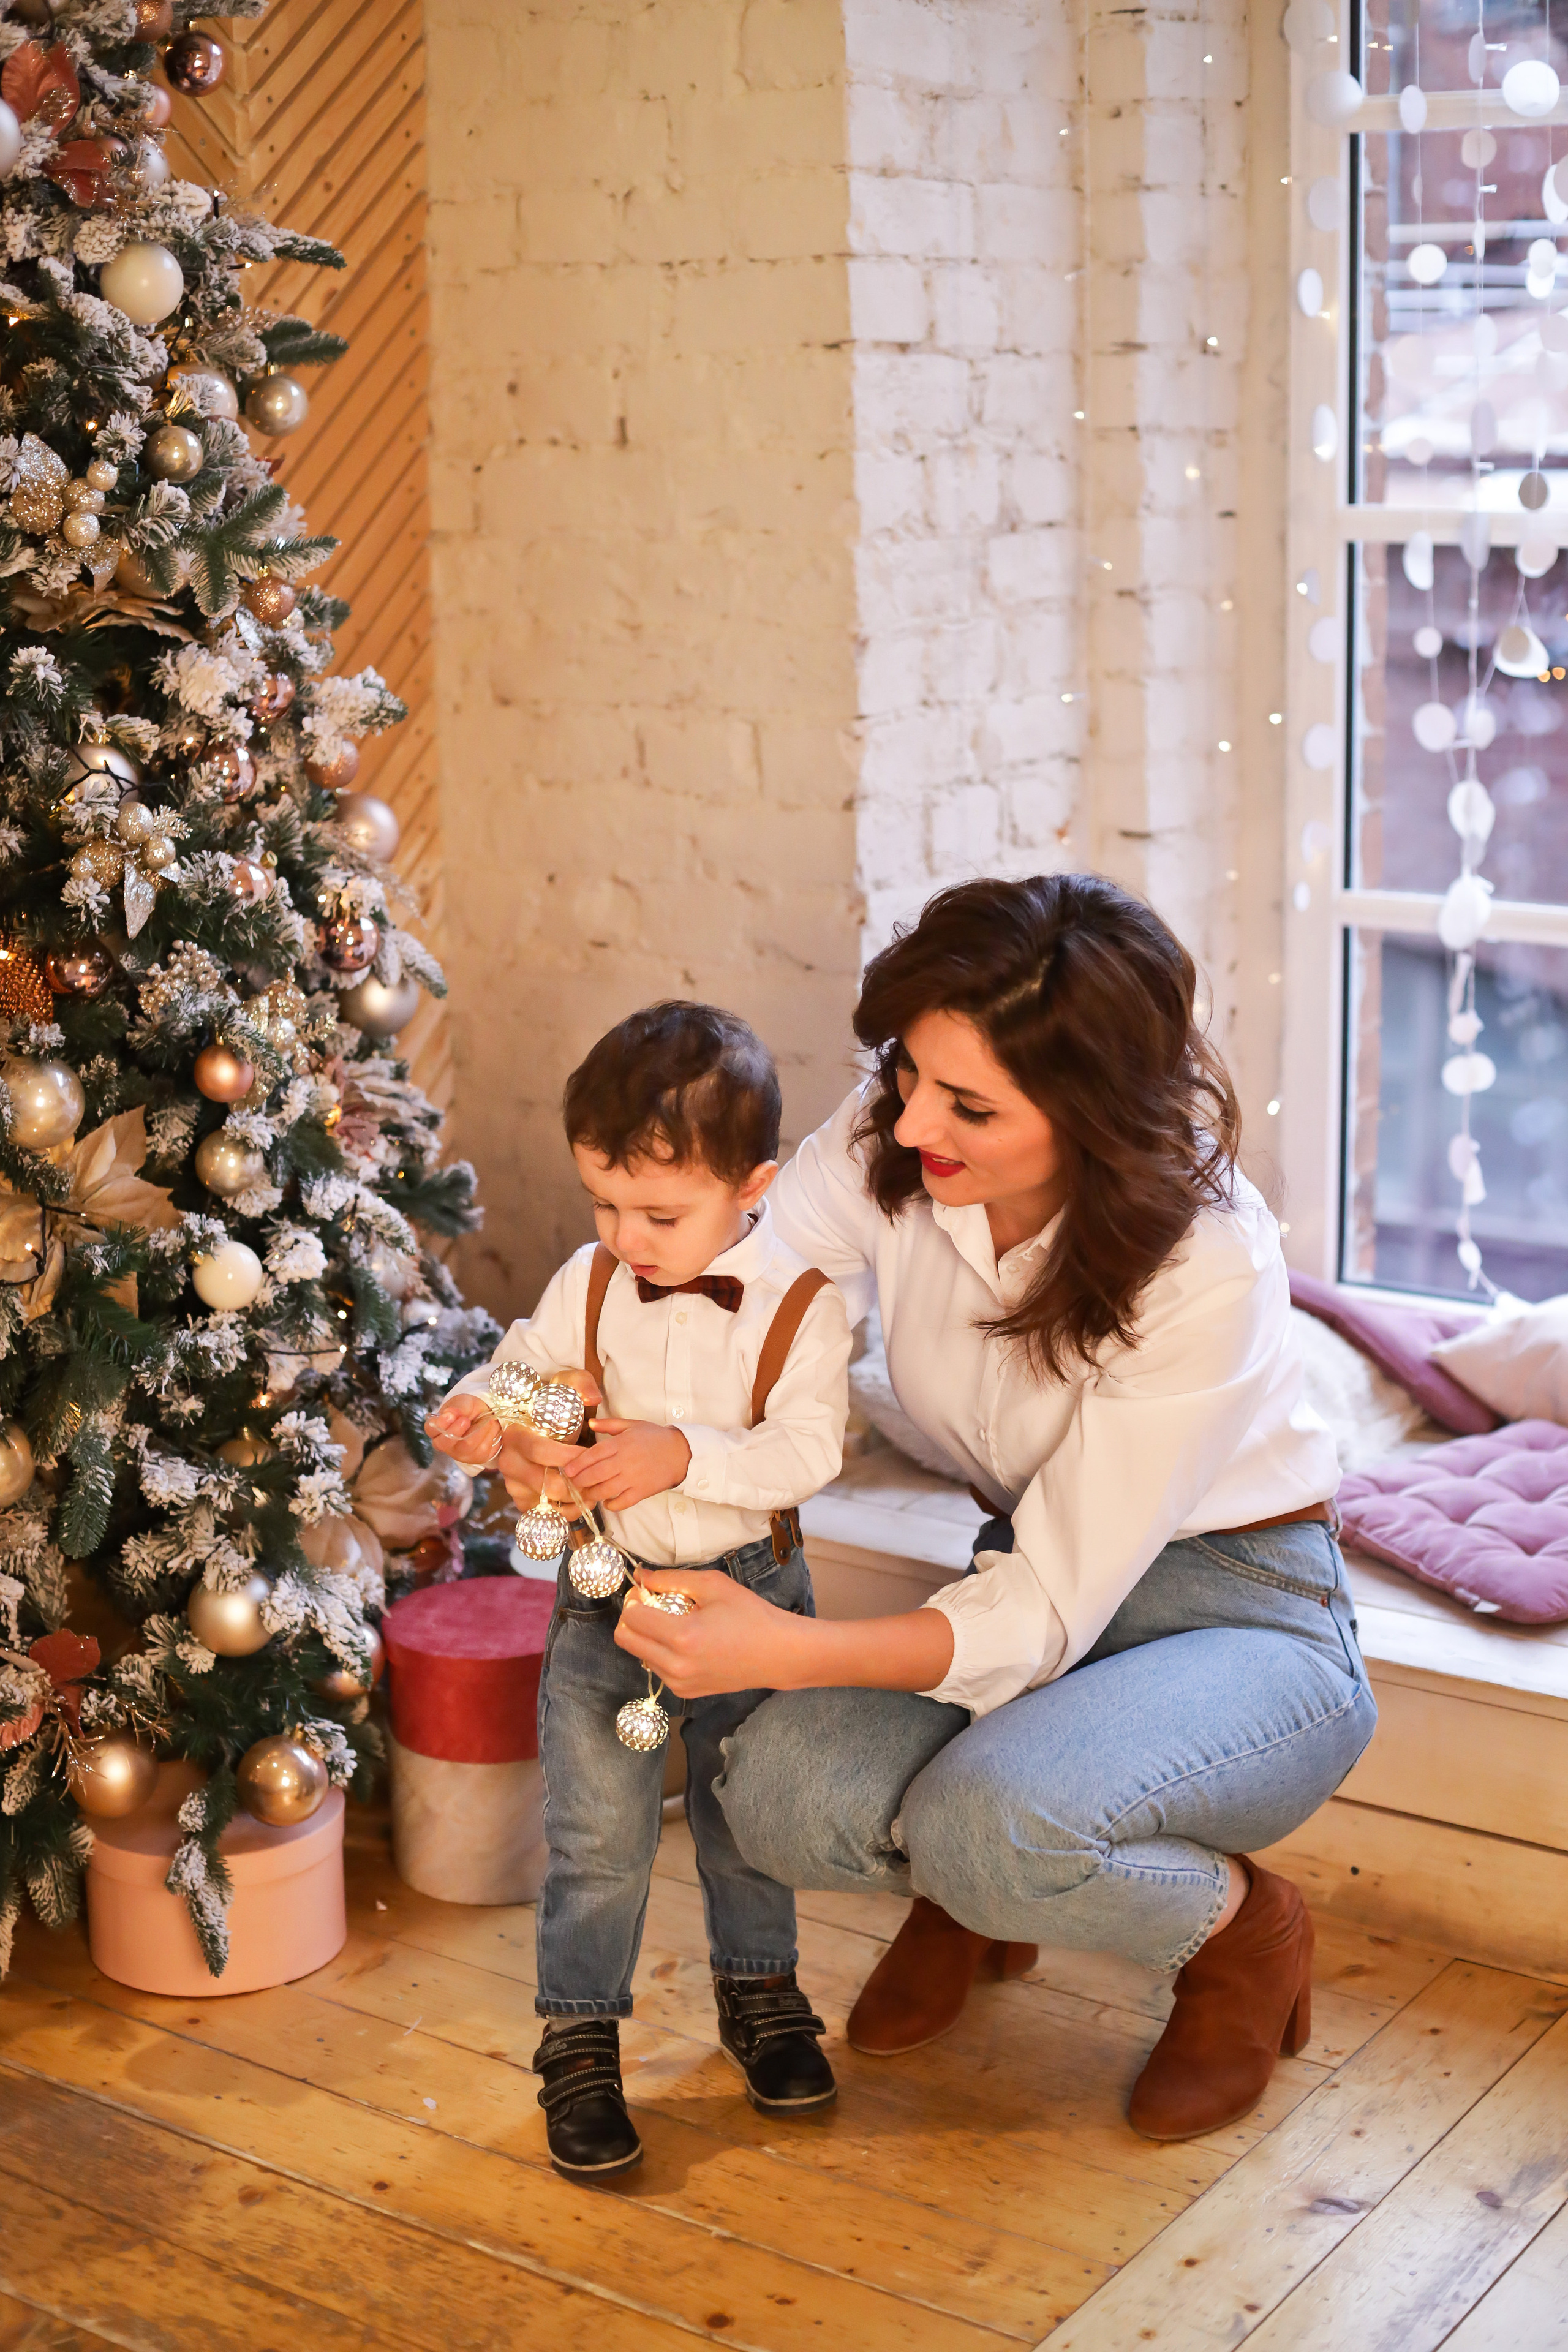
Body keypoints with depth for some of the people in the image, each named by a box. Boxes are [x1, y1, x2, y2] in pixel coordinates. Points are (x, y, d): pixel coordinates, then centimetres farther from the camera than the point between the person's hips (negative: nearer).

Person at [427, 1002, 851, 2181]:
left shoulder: (801, 1300, -14)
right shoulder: (590, 1283, -4)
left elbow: (808, 1449, -20)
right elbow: (528, 1364, 7)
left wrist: (683, 1455, -32)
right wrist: (484, 1414, -15)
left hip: (746, 1593, -1)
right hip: (604, 1596, 2)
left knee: (748, 1813, 16)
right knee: (596, 1835, 3)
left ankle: (760, 1986, 38)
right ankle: (580, 2039, 17)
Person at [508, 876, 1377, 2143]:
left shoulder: (1200, 1265, -29)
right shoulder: (887, 1150, -15)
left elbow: (1048, 1613, -29)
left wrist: (783, 1651, -41)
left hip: (1245, 1615, -4)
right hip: (1040, 1573, 5)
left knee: (995, 1823, -34)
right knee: (784, 1790, -24)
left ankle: (1245, 1928, 0)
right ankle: (972, 1888, 13)